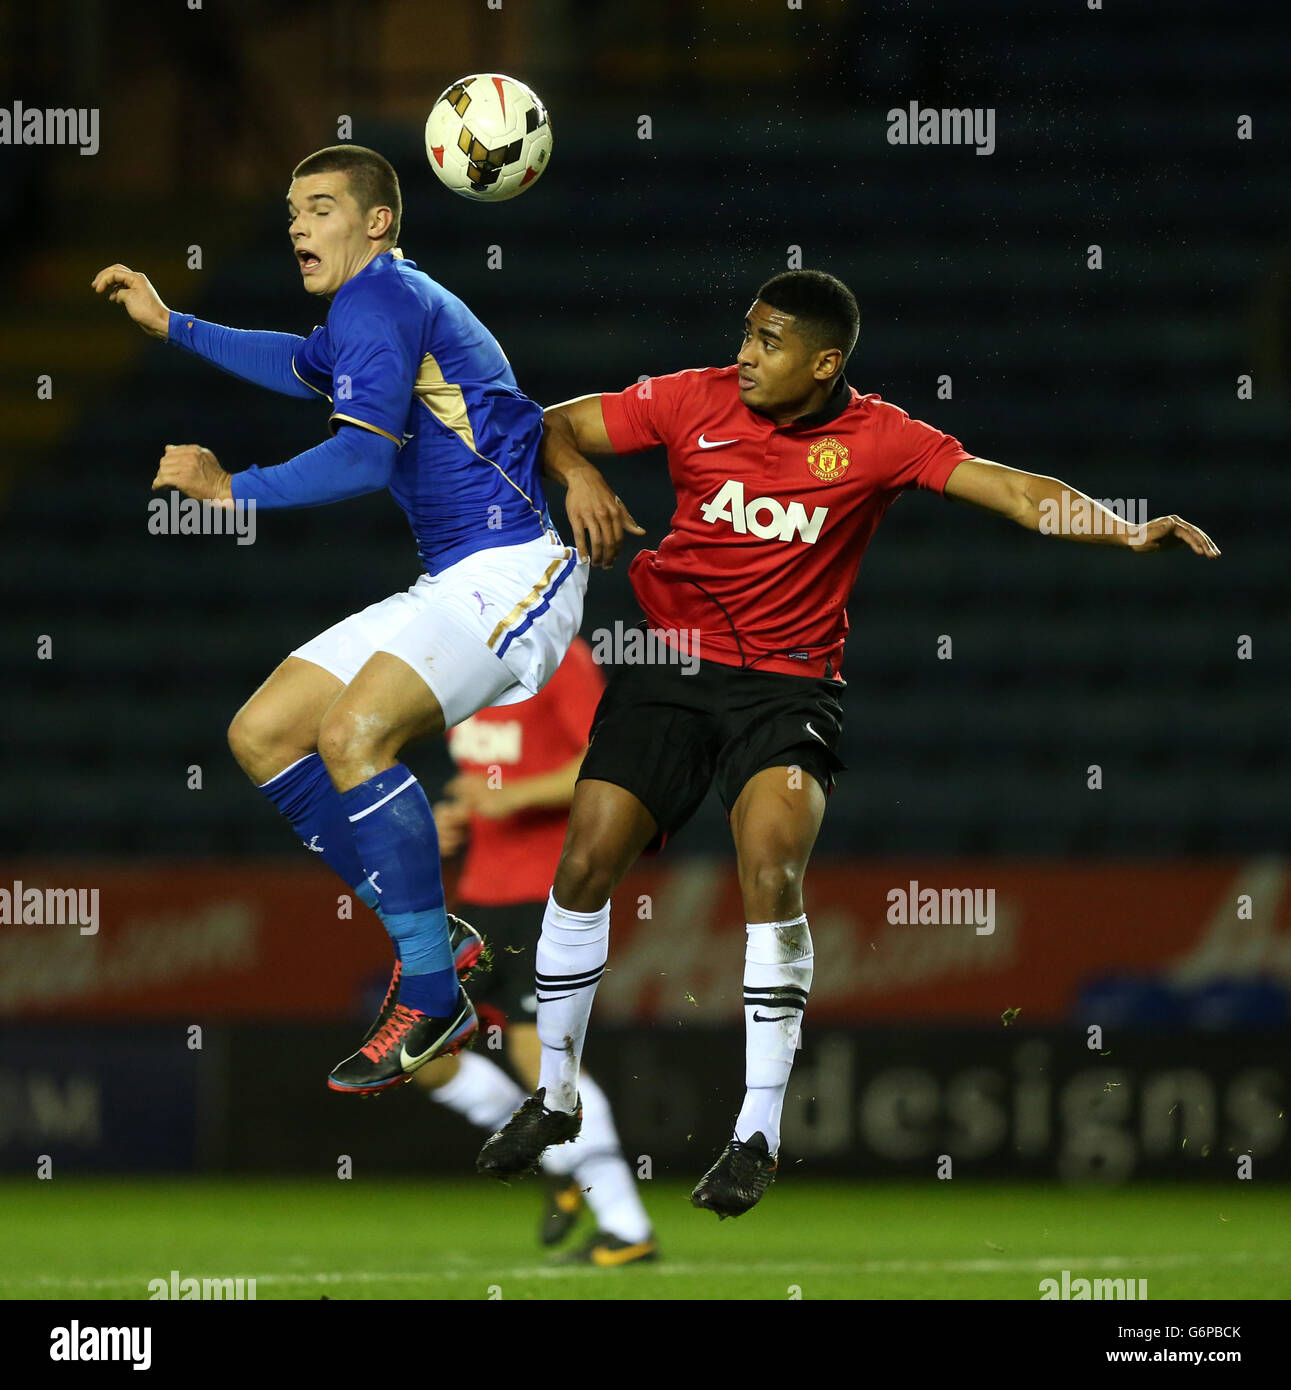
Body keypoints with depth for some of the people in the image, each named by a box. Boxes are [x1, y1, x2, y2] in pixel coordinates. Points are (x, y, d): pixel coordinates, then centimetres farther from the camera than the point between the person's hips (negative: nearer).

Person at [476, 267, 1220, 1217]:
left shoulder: (878, 438, -6)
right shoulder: (696, 402, -2)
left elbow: (1014, 489, -12)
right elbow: (553, 427, 6)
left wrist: (1128, 533, -25)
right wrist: (578, 478, -17)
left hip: (788, 684, -2)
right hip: (671, 663, 2)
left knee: (772, 871, -24)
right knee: (586, 863, -6)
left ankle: (759, 1135, -15)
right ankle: (555, 1096, 16)